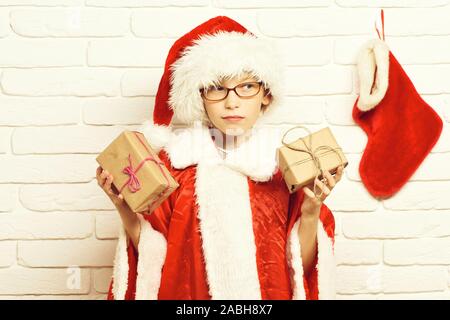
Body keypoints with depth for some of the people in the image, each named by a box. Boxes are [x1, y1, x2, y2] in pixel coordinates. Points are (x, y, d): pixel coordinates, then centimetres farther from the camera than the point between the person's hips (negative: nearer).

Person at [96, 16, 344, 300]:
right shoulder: (172, 159, -9)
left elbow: (299, 267, -7)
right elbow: (153, 259, -5)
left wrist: (311, 213, -21)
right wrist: (127, 212, -20)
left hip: (269, 293, 1)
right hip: (186, 292, 0)